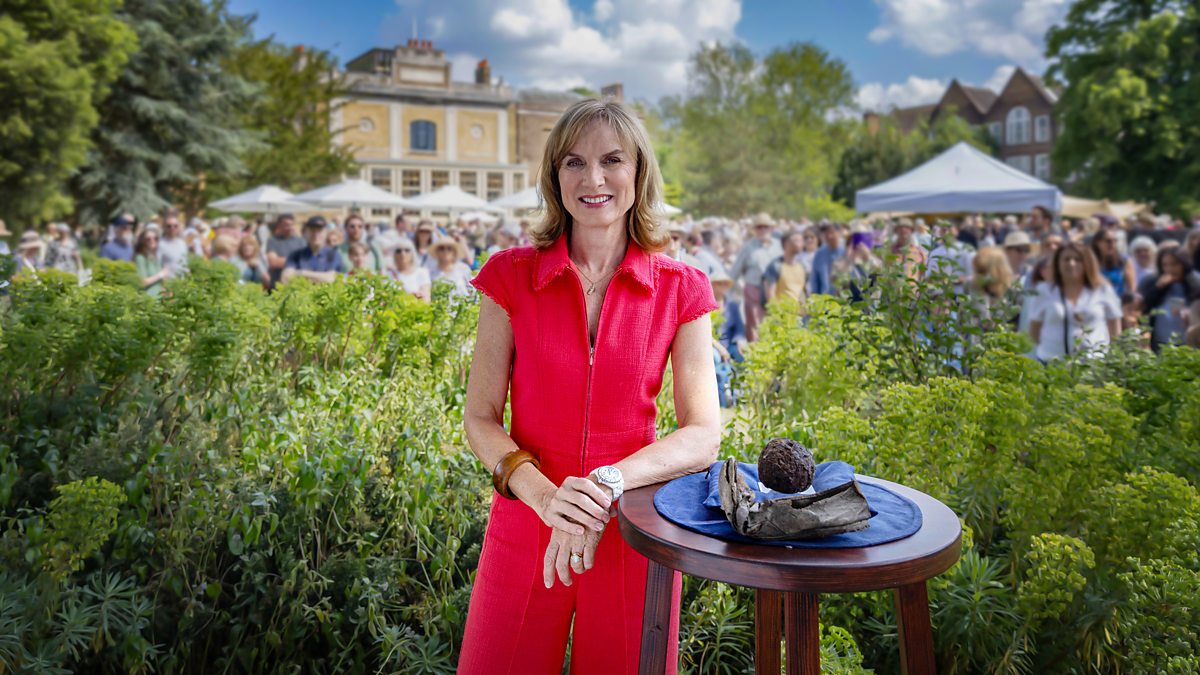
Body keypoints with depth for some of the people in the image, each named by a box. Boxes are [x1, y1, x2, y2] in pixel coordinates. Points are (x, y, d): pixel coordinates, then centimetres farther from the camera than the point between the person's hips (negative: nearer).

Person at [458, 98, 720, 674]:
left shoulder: (680, 290, -4)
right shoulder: (511, 276, -4)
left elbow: (704, 436, -9)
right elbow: (480, 418, -6)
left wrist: (608, 484, -24)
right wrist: (544, 495, -22)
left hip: (633, 530, 0)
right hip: (527, 522, 0)